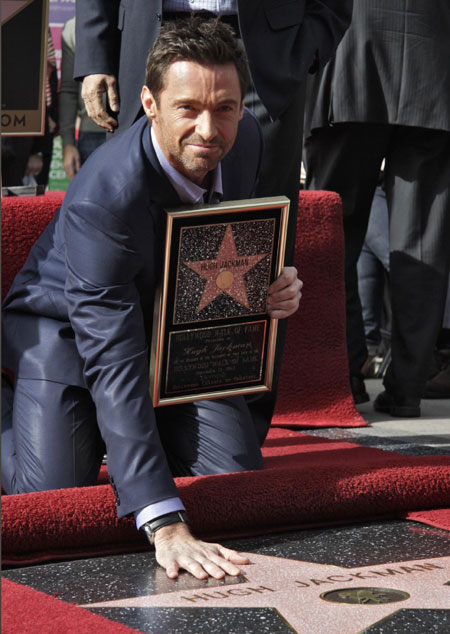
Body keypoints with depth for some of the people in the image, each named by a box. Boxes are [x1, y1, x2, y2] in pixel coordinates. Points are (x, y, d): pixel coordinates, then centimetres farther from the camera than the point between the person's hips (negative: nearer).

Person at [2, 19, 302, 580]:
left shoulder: (245, 140, -18)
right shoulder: (103, 197, -38)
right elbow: (114, 364, -43)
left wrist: (270, 285, -18)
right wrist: (166, 525, -50)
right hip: (67, 334, -5)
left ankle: (134, 436, 21)